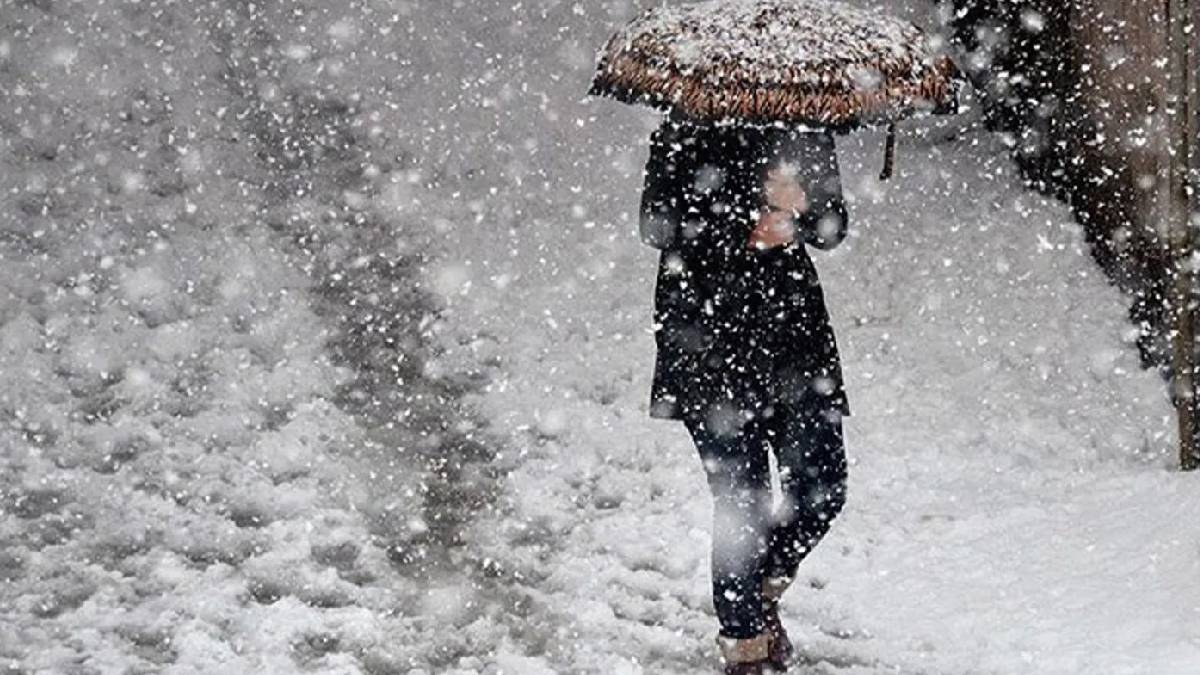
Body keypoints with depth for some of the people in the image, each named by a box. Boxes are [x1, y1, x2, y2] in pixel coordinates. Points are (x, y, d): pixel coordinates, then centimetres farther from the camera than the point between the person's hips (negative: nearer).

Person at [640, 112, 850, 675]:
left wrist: (796, 210, -15)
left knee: (821, 489, 0)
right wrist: (747, 232, -17)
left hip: (795, 324, 5)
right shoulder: (685, 132, -3)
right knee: (741, 499, -5)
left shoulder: (806, 130, 10)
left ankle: (762, 594, 29)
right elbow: (657, 226, -9)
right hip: (707, 337, -4)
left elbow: (834, 225, 7)